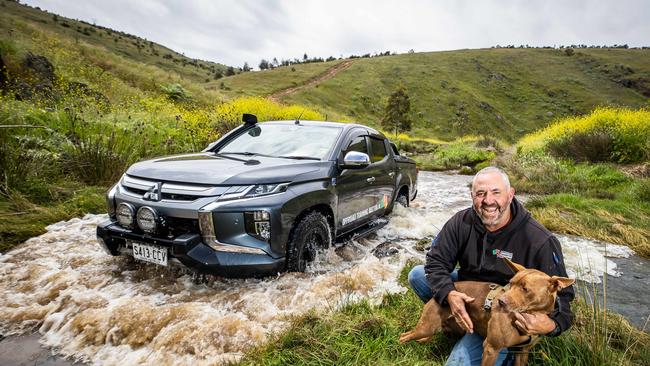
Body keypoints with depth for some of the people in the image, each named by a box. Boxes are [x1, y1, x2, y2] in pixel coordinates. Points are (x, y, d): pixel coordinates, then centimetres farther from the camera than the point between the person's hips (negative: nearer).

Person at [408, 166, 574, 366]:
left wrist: (552, 324, -38)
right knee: (417, 275, -9)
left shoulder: (540, 241, -23)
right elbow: (436, 261, -11)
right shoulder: (462, 222, -13)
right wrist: (449, 294, -30)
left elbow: (562, 293, -16)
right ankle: (453, 318, 8)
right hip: (464, 296, 5)